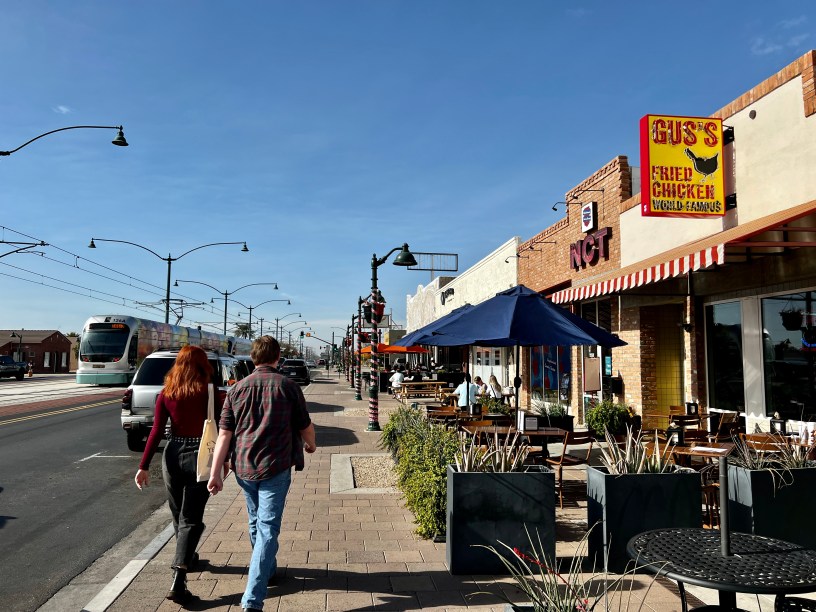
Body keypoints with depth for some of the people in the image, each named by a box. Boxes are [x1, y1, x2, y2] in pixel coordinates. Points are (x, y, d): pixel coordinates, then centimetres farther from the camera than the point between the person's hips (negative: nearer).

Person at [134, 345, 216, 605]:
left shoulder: (166, 394, 1)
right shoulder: (209, 392, -8)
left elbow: (156, 431, -3)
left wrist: (144, 465, -1)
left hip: (173, 456, 4)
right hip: (200, 457, -3)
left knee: (178, 514, 22)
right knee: (190, 519, 0)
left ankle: (186, 558, 44)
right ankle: (178, 581, -10)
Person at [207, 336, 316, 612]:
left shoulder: (237, 389, 3)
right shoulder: (288, 386, -6)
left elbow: (225, 434, -1)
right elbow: (305, 426, 2)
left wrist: (215, 472, 2)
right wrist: (311, 444, 23)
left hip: (243, 467, 4)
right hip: (275, 468, -4)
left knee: (256, 523, 23)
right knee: (268, 530, -1)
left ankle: (267, 571, 45)